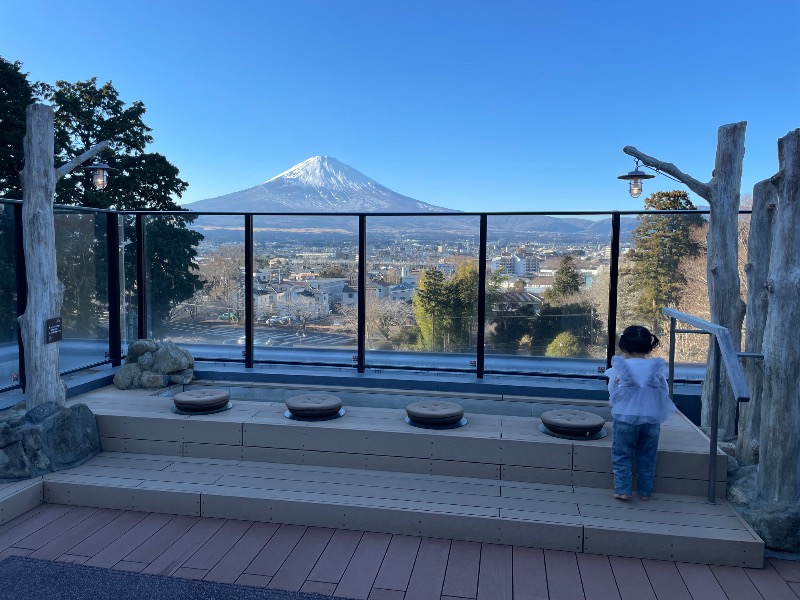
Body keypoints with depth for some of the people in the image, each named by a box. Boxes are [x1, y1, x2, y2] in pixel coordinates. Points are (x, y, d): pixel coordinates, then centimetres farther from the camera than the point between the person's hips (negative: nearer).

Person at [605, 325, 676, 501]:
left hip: (626, 418, -2)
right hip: (651, 419, 2)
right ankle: (644, 491, 19)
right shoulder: (656, 368, -3)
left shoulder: (620, 367, -8)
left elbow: (612, 393, -2)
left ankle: (622, 489, 3)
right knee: (647, 457, 13)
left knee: (622, 455, 8)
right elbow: (665, 393, 5)